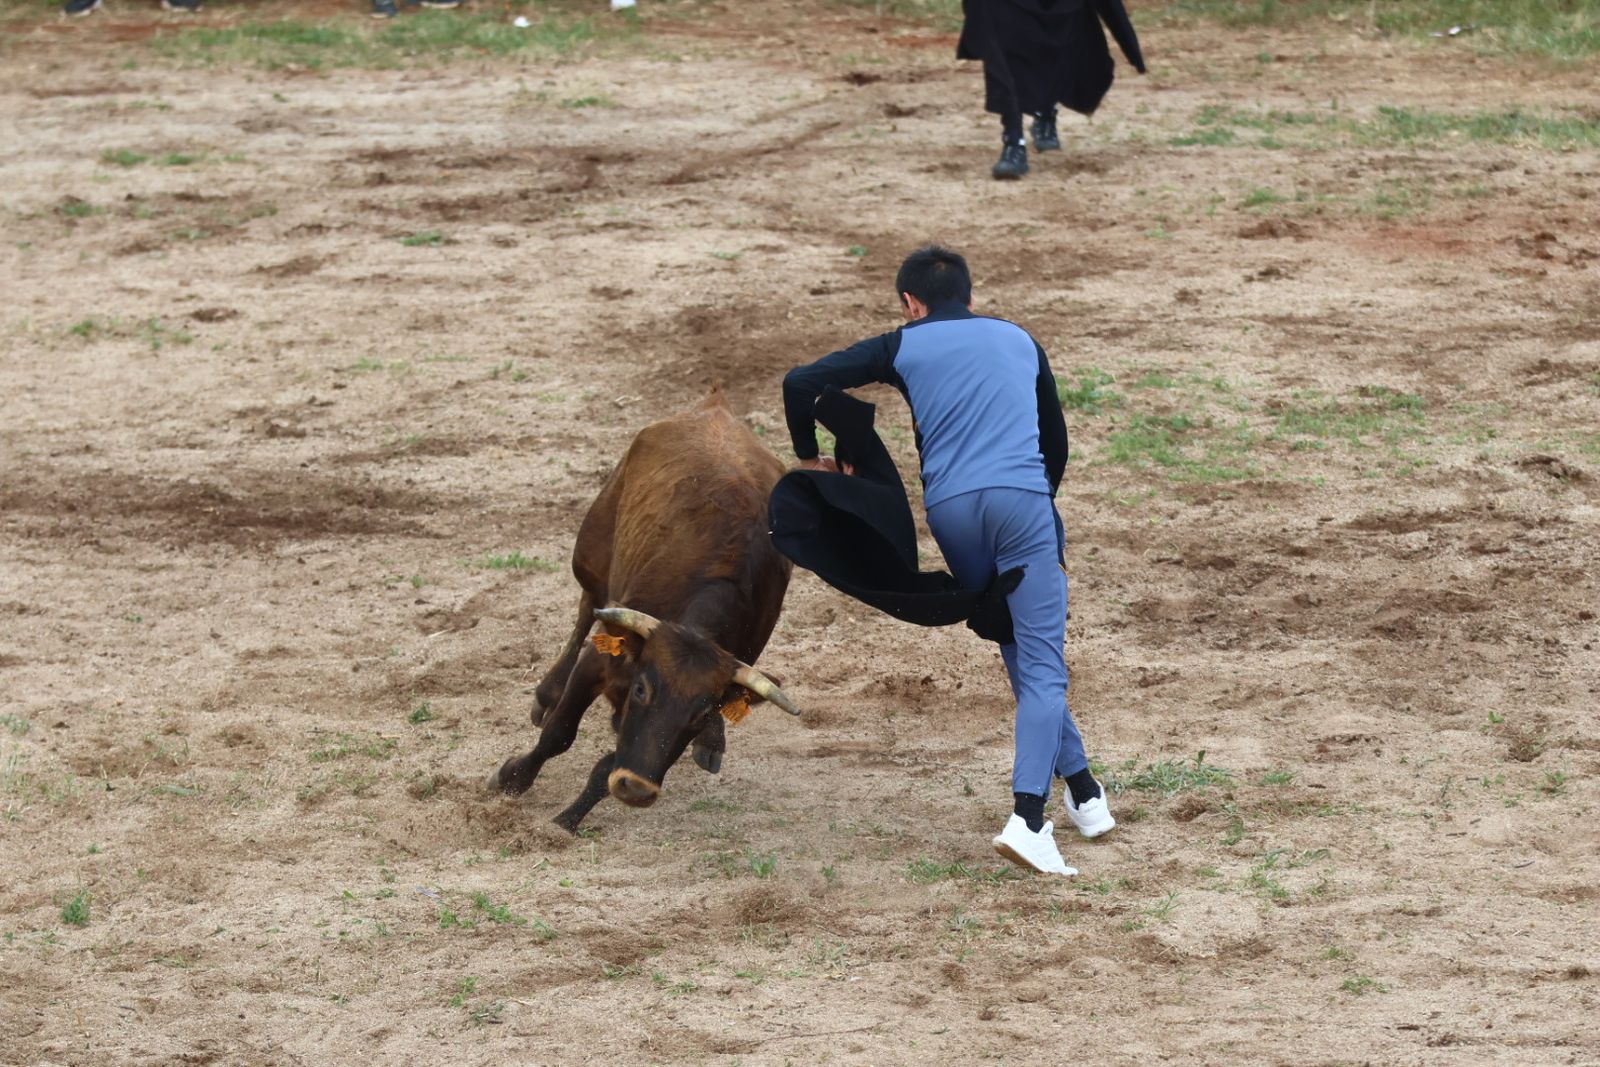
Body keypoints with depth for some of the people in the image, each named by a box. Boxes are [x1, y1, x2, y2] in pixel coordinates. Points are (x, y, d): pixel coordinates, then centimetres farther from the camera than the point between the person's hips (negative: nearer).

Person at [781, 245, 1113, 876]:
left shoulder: (903, 347, 16)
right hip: (1023, 502, 0)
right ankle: (1027, 819, -22)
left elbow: (801, 383, 7)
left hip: (950, 510, 0)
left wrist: (808, 458, 23)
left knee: (1019, 655, 18)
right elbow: (1055, 440, 31)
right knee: (1042, 664, -6)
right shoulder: (1019, 341, 24)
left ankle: (1081, 791, 23)